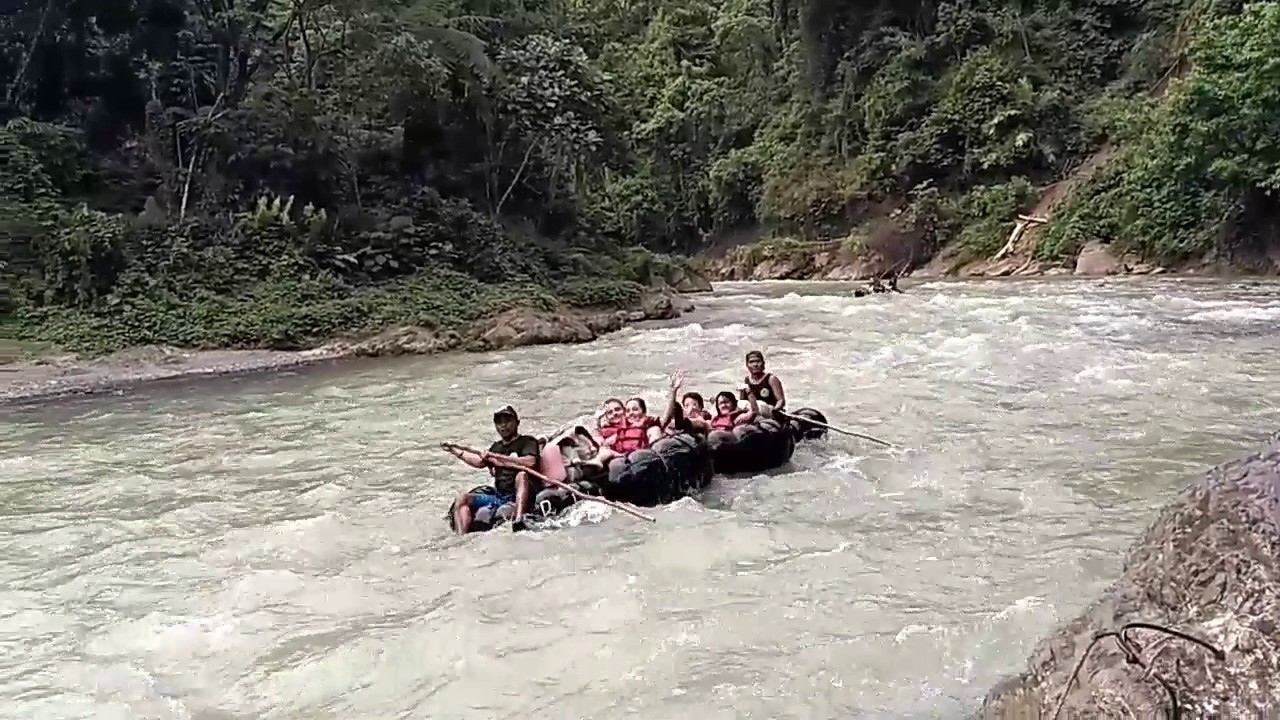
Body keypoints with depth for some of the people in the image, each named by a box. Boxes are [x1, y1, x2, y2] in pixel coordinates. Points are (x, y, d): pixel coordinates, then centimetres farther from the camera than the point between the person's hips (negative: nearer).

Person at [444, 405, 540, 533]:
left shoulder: (527, 441, -1)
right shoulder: (497, 447, 19)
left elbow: (530, 462, -21)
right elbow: (481, 462, 34)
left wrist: (498, 457, -19)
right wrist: (456, 451, 39)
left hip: (521, 498, -6)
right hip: (498, 498, 7)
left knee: (522, 475, -35)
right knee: (463, 499, -8)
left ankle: (519, 519, -53)